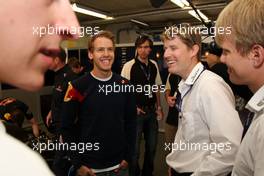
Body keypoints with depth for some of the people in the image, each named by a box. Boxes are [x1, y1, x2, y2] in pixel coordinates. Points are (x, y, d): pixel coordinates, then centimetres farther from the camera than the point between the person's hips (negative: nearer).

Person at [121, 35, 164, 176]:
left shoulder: (154, 65, 5)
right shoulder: (129, 66, -10)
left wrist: (159, 106, 10)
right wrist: (133, 108, -11)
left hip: (151, 111, 5)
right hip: (137, 111, -5)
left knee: (151, 146, 17)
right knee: (135, 148, 4)